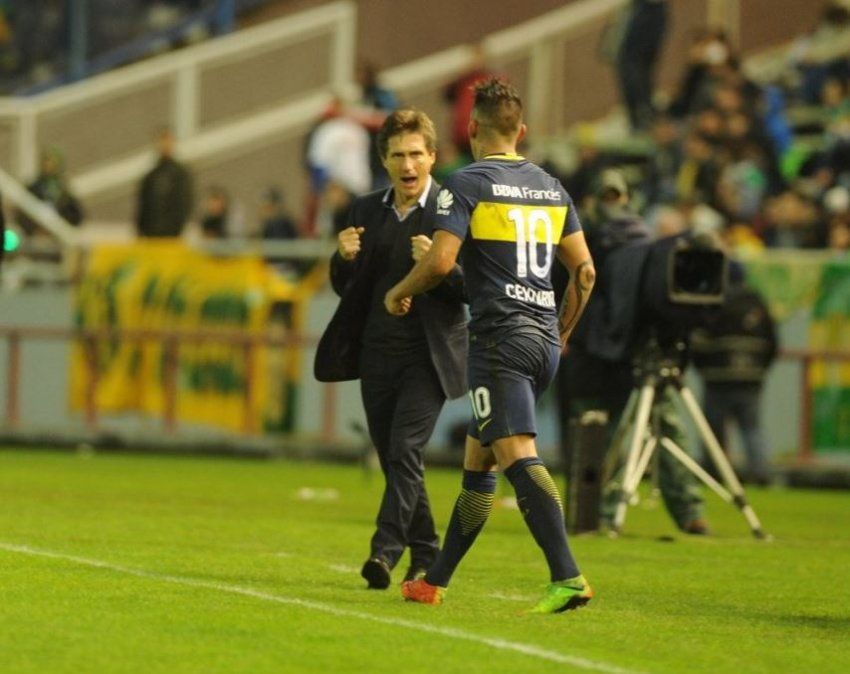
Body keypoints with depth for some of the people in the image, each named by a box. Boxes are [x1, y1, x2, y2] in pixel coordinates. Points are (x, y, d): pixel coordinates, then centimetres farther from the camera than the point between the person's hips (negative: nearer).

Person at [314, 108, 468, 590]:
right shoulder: (367, 211, 11)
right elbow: (345, 287, 16)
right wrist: (344, 258, -6)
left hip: (428, 355, -6)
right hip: (377, 353, 6)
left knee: (405, 451, -17)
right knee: (393, 459, 10)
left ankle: (385, 551, -20)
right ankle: (426, 555, 22)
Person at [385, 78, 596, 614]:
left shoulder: (467, 184, -4)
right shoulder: (551, 188, 15)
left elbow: (440, 261, -13)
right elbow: (584, 271, 16)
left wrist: (399, 293, 6)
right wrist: (561, 335, 27)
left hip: (500, 338, -7)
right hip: (545, 340, 7)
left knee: (519, 457, -16)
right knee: (477, 461, 15)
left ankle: (567, 578, -31)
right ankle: (436, 581, 23)